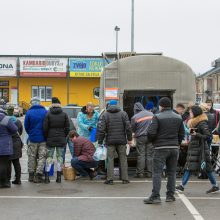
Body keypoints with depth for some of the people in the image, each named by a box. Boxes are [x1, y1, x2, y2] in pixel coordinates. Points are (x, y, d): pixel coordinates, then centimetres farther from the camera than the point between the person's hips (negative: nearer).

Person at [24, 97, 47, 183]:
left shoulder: (29, 113, -6)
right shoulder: (45, 112, -6)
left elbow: (26, 127, 1)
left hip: (32, 139, 1)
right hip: (43, 139, 0)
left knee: (32, 157, 13)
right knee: (42, 157, 5)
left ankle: (31, 175, 19)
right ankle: (38, 175, -1)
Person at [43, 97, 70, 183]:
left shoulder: (48, 114, -4)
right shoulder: (64, 114, 1)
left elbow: (45, 128, -4)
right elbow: (67, 128, 3)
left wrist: (47, 138, 8)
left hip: (50, 140, -1)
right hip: (61, 140, 1)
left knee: (49, 158, 4)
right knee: (60, 157, 6)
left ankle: (47, 177, 1)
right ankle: (59, 177, 6)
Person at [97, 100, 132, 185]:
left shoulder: (105, 115, 0)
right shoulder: (123, 114, 4)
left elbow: (101, 129, -5)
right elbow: (128, 127, 0)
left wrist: (100, 142, -1)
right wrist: (129, 138, 7)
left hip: (110, 141, -1)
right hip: (121, 140, 1)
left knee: (110, 159, 3)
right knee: (123, 159, 8)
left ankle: (110, 179, 1)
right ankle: (125, 179, 10)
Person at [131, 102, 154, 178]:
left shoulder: (134, 117, -6)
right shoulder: (151, 114, 3)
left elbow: (133, 129, 4)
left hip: (140, 137, -3)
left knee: (141, 155, 1)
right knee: (149, 155, 6)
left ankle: (140, 173, 1)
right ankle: (149, 172, 7)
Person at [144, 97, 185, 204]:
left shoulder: (157, 117, -8)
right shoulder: (178, 118, 9)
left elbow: (151, 132, -14)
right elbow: (182, 134, 10)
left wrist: (152, 141, 6)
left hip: (161, 148, -5)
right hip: (174, 148, 5)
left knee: (157, 172, -3)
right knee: (171, 172, 12)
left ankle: (155, 196, -7)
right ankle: (170, 195, 15)